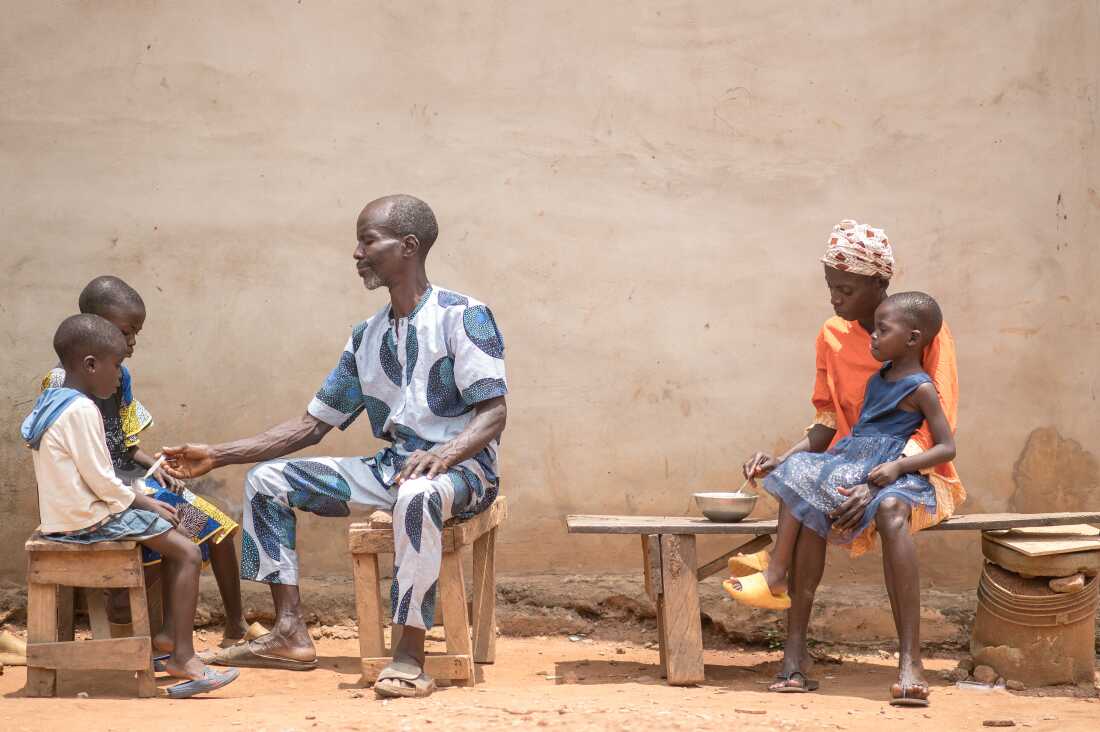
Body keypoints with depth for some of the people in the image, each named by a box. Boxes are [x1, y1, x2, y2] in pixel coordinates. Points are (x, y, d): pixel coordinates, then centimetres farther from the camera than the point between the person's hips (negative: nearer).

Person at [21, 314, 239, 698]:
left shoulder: (52, 403, 14)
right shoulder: (82, 411, -18)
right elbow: (101, 480, -20)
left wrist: (144, 501, 13)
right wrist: (147, 505, -5)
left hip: (64, 519, 10)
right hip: (89, 519, -10)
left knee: (171, 541, 19)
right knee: (187, 552, -9)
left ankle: (164, 635, 17)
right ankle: (182, 657, -11)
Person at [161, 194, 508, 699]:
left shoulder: (462, 316, -8)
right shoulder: (366, 336, 13)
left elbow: (494, 414, -16)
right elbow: (313, 424, 14)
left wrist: (441, 455, -36)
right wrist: (218, 456, 7)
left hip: (459, 469, -8)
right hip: (390, 468, 8)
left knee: (417, 495, -42)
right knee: (267, 479, 2)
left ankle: (409, 655, -35)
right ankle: (291, 634, -5)